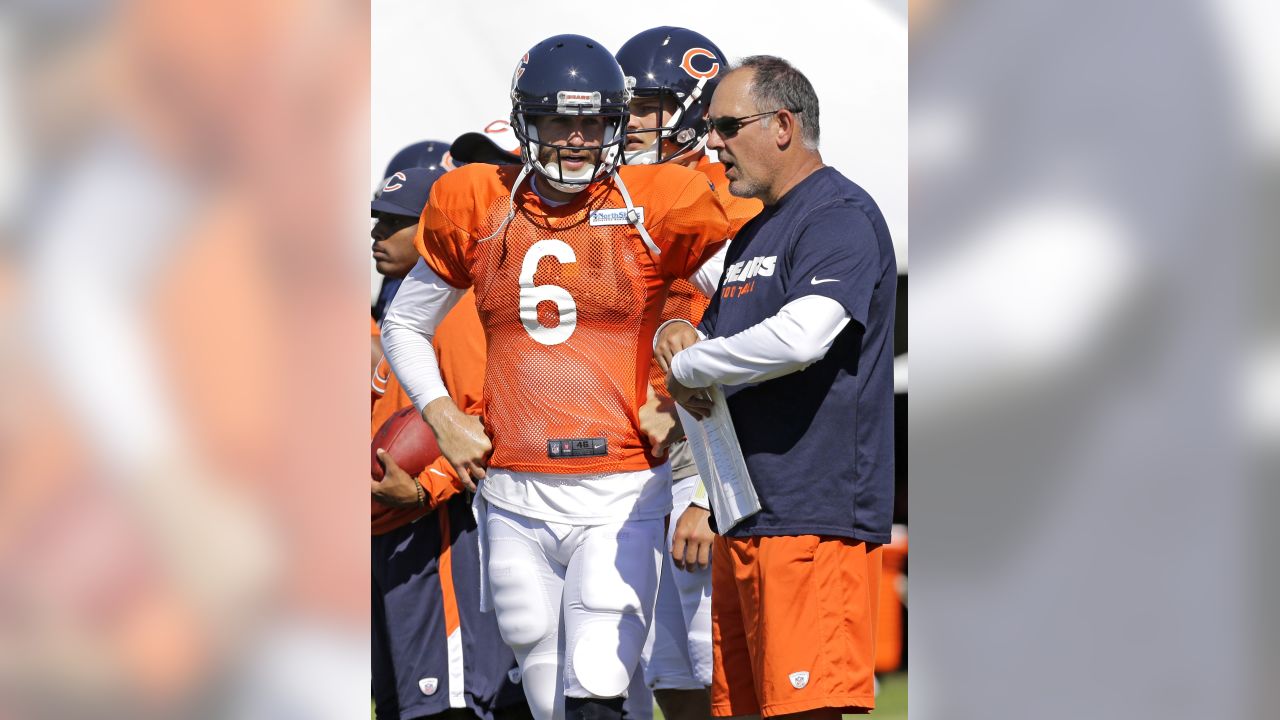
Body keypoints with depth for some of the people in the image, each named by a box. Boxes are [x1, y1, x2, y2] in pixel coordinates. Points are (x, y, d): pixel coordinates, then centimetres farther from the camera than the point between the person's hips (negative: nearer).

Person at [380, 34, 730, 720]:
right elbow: (403, 326, 20)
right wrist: (442, 417, 6)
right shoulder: (478, 210, 7)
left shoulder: (653, 211, 0)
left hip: (619, 504, -3)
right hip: (514, 502, 3)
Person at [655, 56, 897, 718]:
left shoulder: (840, 215, -9)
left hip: (814, 512, -10)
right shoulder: (752, 237, 22)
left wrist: (688, 366, -11)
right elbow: (719, 341, 30)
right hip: (745, 516, 10)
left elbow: (801, 335, -26)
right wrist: (677, 336, 4)